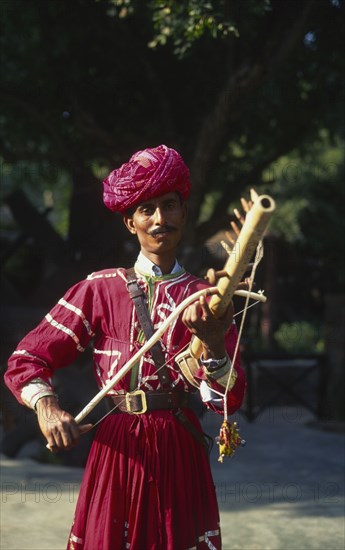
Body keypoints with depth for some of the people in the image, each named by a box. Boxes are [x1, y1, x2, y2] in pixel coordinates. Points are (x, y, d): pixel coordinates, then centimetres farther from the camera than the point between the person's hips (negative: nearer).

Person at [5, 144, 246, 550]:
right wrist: (46, 406, -20)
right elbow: (25, 360, 0)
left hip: (179, 456, 1)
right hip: (116, 452, -1)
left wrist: (212, 342, -25)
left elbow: (226, 401, -6)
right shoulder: (100, 289, 1)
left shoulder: (205, 300, 5)